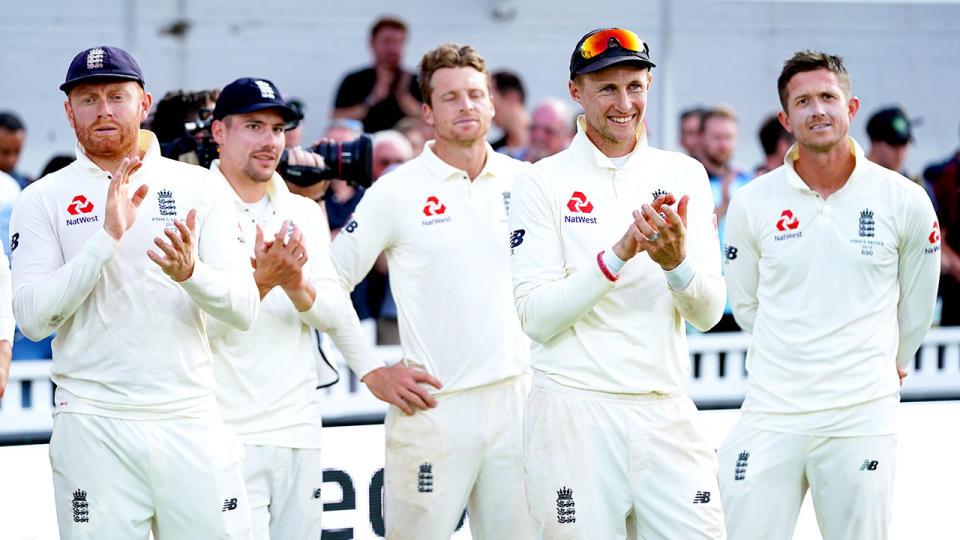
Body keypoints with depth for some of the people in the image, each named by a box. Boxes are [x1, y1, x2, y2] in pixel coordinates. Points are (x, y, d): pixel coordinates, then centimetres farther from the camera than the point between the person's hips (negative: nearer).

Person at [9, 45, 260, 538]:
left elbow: (243, 311, 1)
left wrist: (191, 272, -20)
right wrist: (106, 239, -16)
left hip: (190, 418, 1)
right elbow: (33, 318, -8)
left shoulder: (198, 188, 8)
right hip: (92, 423, -1)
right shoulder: (42, 200, 4)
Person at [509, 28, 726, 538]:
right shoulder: (542, 182, -1)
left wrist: (676, 261, -18)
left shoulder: (684, 175, 9)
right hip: (574, 414, -3)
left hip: (666, 414, 3)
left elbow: (708, 313, 3)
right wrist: (618, 255, -19)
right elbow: (535, 316, -9)